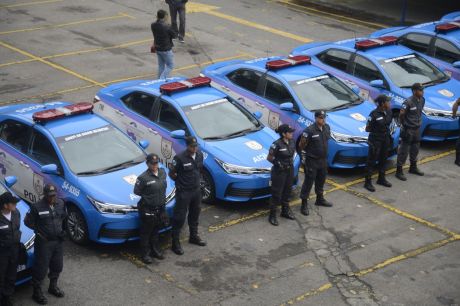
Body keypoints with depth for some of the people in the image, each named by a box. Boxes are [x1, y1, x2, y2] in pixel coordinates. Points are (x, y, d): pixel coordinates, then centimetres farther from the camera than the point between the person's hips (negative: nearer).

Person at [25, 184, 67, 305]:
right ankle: (37, 292, 14)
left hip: (57, 241, 6)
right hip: (44, 242, -6)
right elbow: (28, 221, -7)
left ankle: (53, 286, 39)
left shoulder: (60, 203, -1)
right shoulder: (37, 207, -17)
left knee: (57, 266, 18)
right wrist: (38, 231, -9)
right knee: (41, 268, 0)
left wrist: (61, 229, 9)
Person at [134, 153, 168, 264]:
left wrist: (162, 196, 6)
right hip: (148, 210, -6)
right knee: (146, 233, 6)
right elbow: (137, 191, -12)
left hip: (160, 208, 6)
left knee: (156, 231, 21)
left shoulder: (162, 172, 2)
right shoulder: (143, 177, -20)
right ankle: (146, 254, 16)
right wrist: (148, 197, -8)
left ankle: (156, 251, 35)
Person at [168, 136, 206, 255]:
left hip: (197, 190, 7)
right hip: (183, 192, -7)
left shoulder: (200, 155, -2)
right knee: (179, 217, 0)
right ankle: (175, 242, 9)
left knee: (194, 214, 21)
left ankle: (194, 236, 40)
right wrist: (180, 182, 0)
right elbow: (171, 173, -11)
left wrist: (198, 181, 11)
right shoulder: (180, 158, -22)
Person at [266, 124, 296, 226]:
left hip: (290, 170, 7)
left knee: (287, 191, 20)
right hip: (279, 172, -7)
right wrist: (278, 163, -4)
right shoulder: (277, 145, -23)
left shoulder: (292, 142, -3)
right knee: (276, 194, 1)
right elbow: (269, 158, -12)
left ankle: (285, 211, 37)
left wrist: (290, 162, 6)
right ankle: (272, 216, 13)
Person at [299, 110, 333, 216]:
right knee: (308, 182, -2)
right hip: (312, 161, -7)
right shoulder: (309, 130, -20)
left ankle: (320, 199, 39)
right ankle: (304, 204, 4)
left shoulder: (327, 127, 1)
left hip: (323, 160, 7)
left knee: (321, 180, 21)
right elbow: (302, 145, -13)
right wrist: (304, 157, -7)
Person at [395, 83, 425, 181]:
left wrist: (419, 122, 12)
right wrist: (404, 126, -7)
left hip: (417, 129, 8)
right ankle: (399, 171, 6)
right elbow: (401, 115, -16)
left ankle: (413, 167, 37)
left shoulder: (422, 100, 1)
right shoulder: (408, 102, -22)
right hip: (408, 130, -8)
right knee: (403, 150, -1)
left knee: (415, 149, 20)